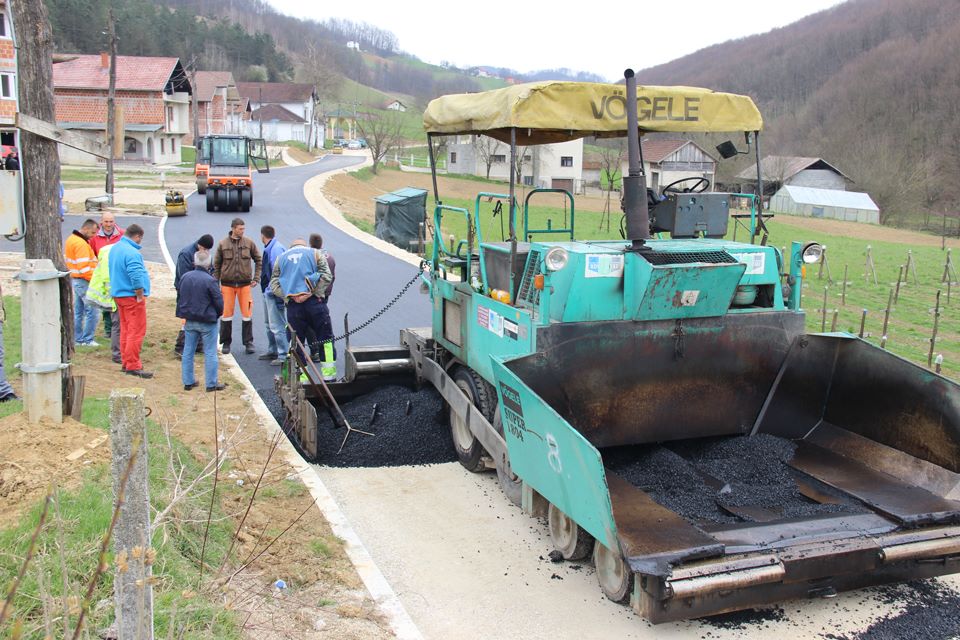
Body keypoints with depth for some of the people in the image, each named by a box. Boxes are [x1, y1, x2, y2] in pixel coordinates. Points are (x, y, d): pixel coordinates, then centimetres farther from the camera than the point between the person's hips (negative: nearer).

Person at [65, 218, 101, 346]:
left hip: (74, 279, 11)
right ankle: (87, 340, -3)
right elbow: (83, 267, -24)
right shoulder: (81, 244, -19)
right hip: (84, 281, -11)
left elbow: (67, 260, 20)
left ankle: (77, 338, 21)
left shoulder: (71, 239, 13)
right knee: (91, 310, -6)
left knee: (78, 310, 15)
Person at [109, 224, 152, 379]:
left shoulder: (115, 248, 13)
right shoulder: (132, 252, -19)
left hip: (118, 294, 10)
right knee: (136, 331, -6)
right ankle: (133, 366, -7)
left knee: (125, 329, 16)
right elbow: (136, 276, -26)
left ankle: (126, 362, 22)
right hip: (131, 296, -10)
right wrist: (140, 295, -16)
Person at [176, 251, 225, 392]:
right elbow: (219, 302, -13)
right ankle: (212, 383, 7)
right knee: (210, 353, 3)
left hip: (190, 321, 5)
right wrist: (217, 314, 8)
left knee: (188, 351, 14)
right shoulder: (210, 281, -18)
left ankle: (188, 382, 19)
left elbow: (179, 297, 9)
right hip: (207, 322, -5)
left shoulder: (185, 277, -1)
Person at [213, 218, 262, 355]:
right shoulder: (223, 244, 0)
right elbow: (216, 265, 6)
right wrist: (216, 283, 2)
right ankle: (226, 343, 15)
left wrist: (256, 278, 4)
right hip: (227, 284, 0)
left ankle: (248, 342, 12)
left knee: (247, 313, 1)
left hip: (245, 283, 0)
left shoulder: (249, 243, 1)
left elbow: (259, 260, 10)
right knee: (227, 313, 2)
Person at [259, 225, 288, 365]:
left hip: (274, 292, -11)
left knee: (277, 325, -8)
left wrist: (277, 293, -23)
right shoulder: (269, 248, 12)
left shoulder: (276, 249, -19)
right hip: (268, 292, 11)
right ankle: (272, 351, 32)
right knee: (269, 324, 20)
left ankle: (283, 355, -3)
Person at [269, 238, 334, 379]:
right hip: (314, 302, -1)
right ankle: (329, 373, 6)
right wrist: (314, 292, -9)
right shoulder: (315, 253, 12)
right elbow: (326, 276, -4)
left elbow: (274, 284, 6)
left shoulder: (281, 258, 18)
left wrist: (289, 296, -4)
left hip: (293, 304, 2)